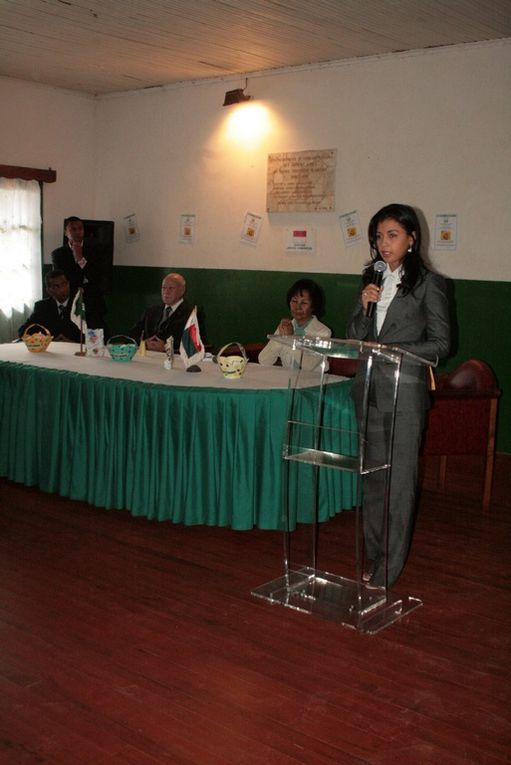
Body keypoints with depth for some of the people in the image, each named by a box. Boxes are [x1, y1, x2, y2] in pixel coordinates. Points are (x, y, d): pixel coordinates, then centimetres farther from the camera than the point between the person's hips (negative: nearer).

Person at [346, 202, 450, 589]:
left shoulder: (429, 283, -4)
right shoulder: (372, 279, 12)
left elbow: (441, 343, -6)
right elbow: (355, 338, 12)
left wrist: (392, 350, -15)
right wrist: (365, 307, -6)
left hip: (405, 392, -6)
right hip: (369, 390, 6)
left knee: (400, 479, -2)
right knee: (372, 476, 12)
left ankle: (387, 571, 7)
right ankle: (374, 557, 25)